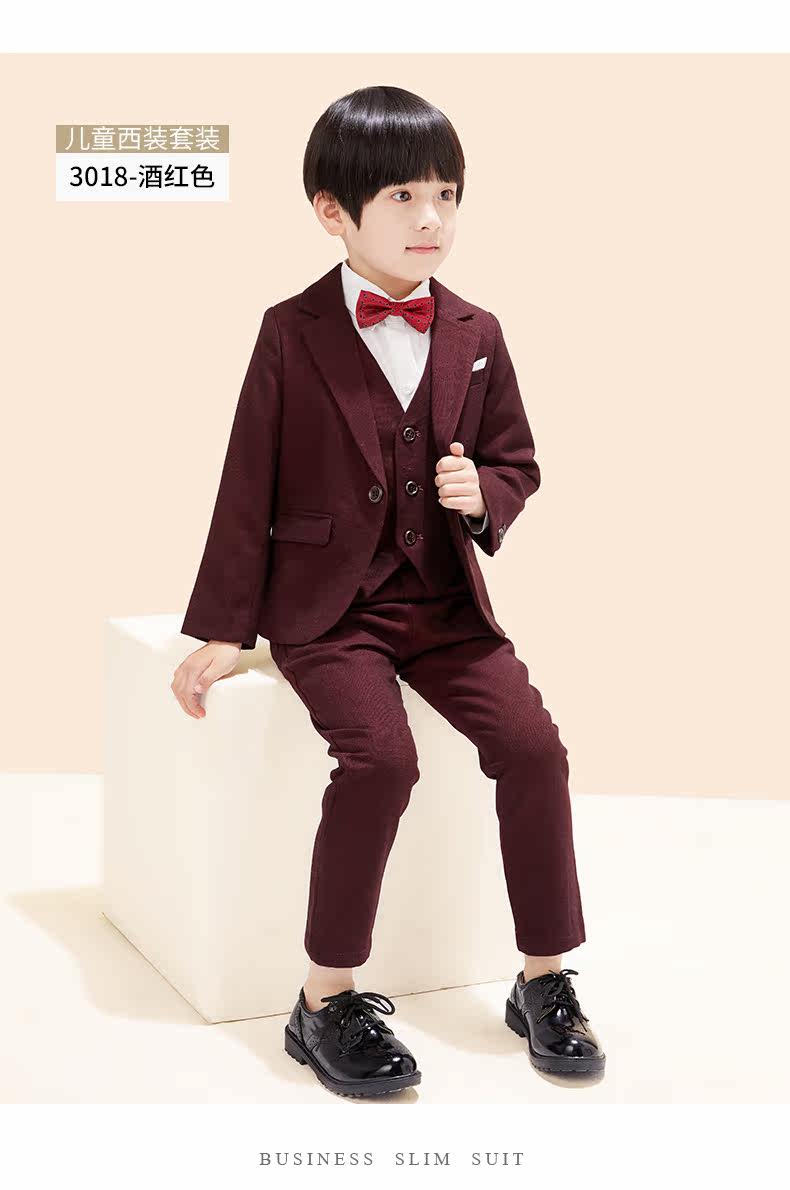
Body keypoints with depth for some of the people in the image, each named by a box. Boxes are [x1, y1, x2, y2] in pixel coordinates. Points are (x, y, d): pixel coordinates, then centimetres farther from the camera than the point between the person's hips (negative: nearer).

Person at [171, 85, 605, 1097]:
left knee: (533, 743, -15)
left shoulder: (474, 337, 7)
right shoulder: (292, 334, -3)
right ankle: (325, 1005, -11)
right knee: (380, 754, -26)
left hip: (445, 603, 4)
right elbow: (248, 488, -2)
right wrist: (223, 630, -5)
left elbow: (518, 462, 16)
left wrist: (485, 493, -9)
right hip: (327, 605, -4)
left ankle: (545, 979, 1)